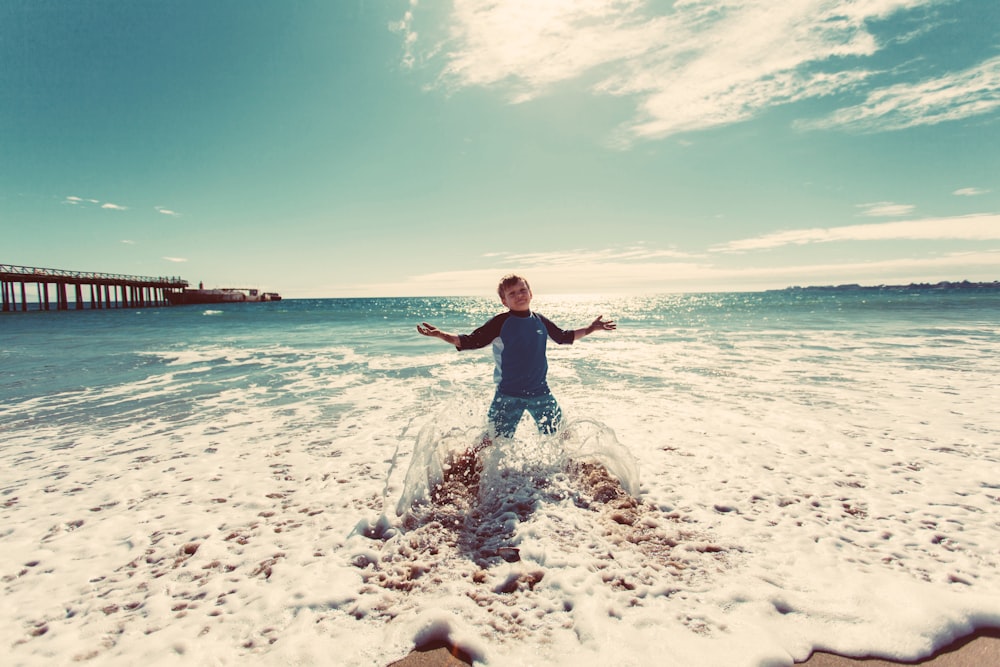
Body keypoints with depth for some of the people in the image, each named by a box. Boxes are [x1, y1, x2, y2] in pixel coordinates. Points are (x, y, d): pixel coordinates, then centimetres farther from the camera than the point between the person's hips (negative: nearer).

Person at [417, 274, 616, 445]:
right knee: (494, 442, -1)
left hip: (540, 391, 4)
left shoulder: (541, 322, 4)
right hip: (509, 395, -4)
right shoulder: (501, 323, -9)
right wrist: (441, 335, -23)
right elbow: (471, 341, -11)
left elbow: (564, 337, 21)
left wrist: (591, 329, 21)